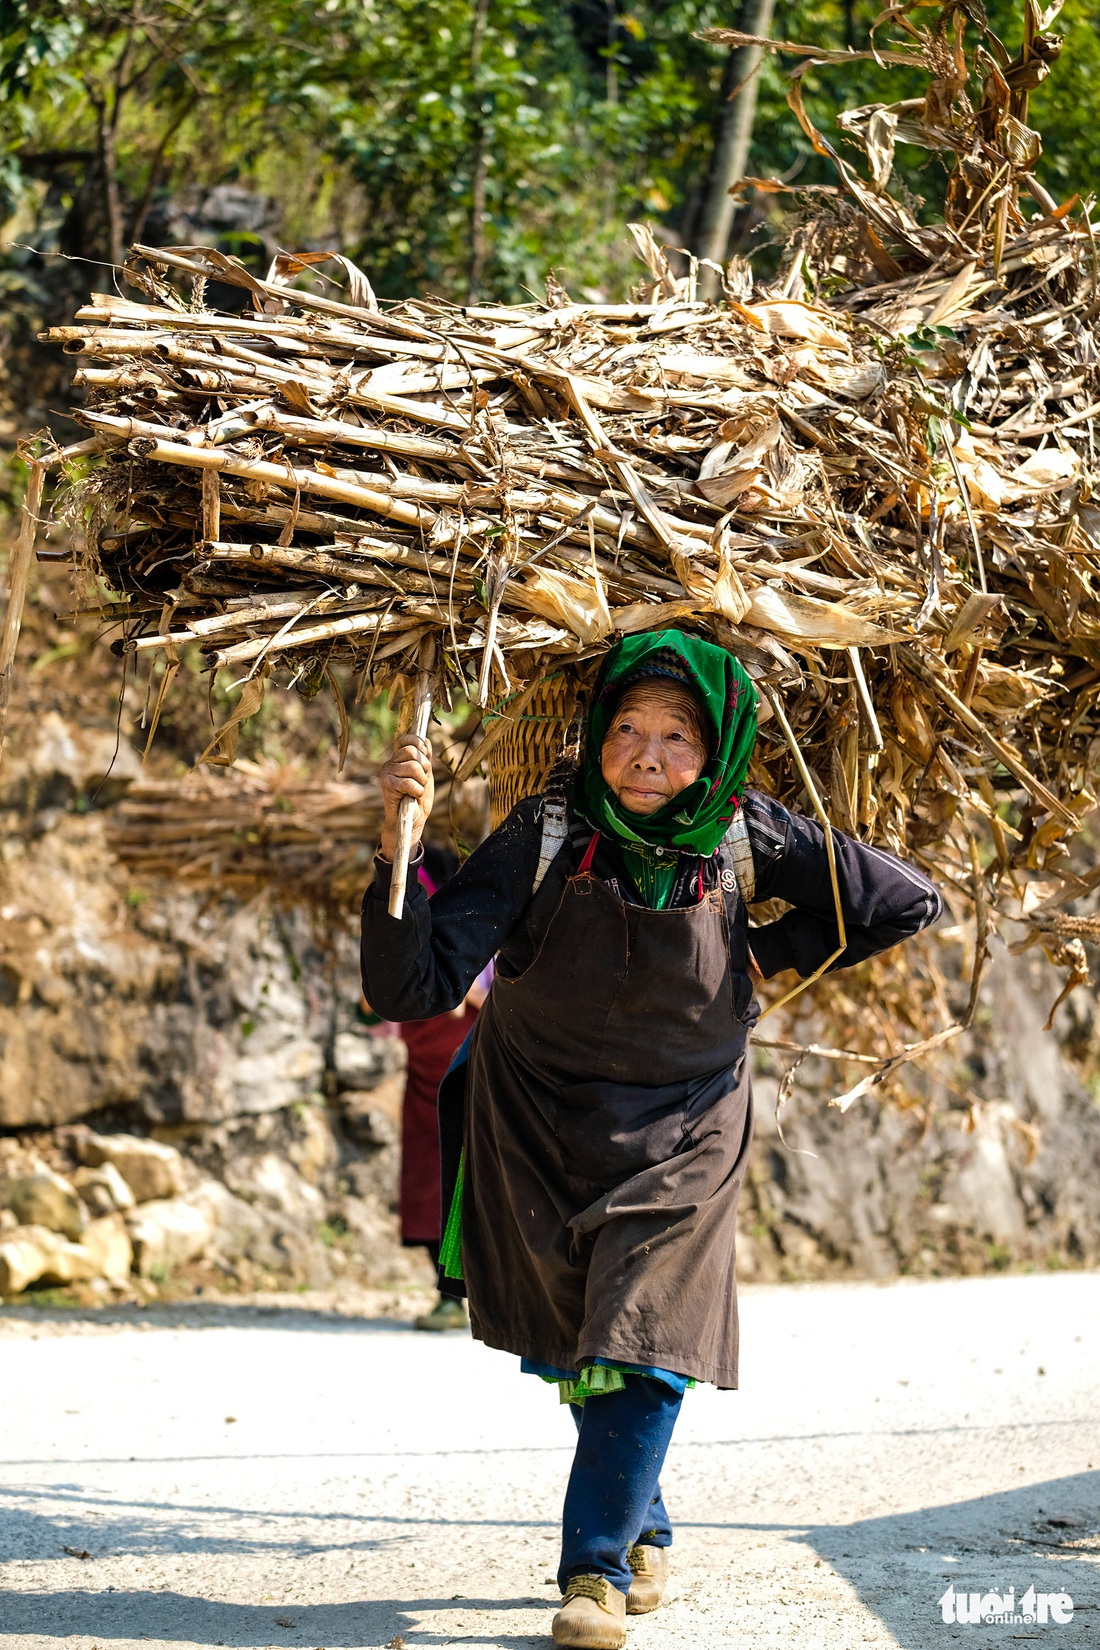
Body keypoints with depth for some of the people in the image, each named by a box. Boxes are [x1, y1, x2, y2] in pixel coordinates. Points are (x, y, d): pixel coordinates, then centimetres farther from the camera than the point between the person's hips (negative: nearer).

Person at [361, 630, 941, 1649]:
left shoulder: (749, 844, -17)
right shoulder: (544, 838, -21)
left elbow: (909, 905, -4)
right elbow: (411, 989, -28)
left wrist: (767, 956, -4)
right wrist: (400, 846, -41)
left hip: (678, 1142, -1)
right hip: (539, 1133, 1)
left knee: (642, 1348, -14)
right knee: (571, 1351, 14)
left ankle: (598, 1568, -1)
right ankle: (643, 1534, 36)